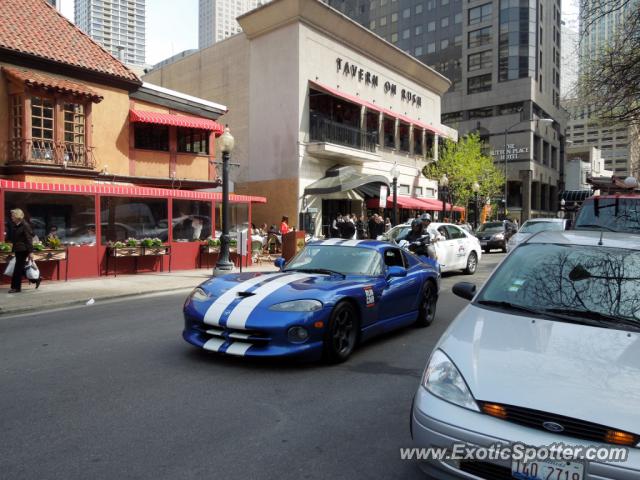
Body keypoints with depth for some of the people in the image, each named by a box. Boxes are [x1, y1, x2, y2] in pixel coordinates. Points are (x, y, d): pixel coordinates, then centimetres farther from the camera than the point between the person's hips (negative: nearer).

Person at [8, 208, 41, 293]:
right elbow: (14, 239, 18)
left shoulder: (25, 225, -13)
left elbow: (29, 239, -16)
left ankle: (16, 287, 4)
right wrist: (13, 250, 18)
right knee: (20, 268, 11)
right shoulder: (15, 226, 12)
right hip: (18, 250, 9)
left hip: (23, 250, -9)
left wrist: (30, 252, -19)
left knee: (18, 269, -4)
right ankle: (36, 280, 22)